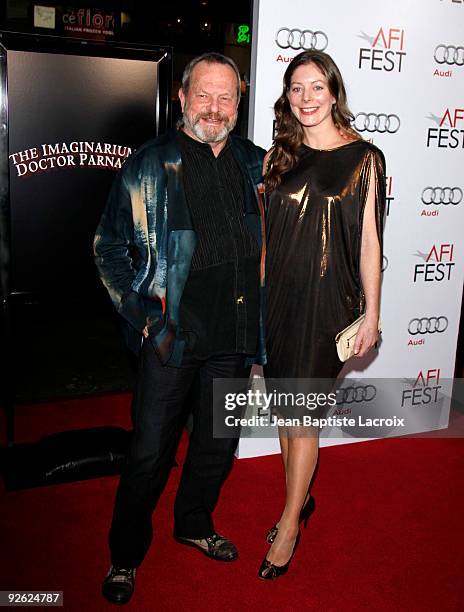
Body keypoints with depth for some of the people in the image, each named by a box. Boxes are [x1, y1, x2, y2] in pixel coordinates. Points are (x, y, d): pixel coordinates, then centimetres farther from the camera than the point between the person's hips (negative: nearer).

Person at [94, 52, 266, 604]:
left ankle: (194, 525, 43)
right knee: (150, 452, 5)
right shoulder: (148, 166, -2)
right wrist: (141, 313, -9)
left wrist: (260, 320, 10)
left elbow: (270, 242, 17)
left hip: (235, 336, 4)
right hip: (171, 334, -4)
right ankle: (125, 555, 28)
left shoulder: (256, 164, 9)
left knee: (218, 443, 18)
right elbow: (109, 247, 0)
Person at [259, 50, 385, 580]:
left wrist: (371, 312, -3)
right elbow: (261, 231, 10)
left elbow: (369, 242, -2)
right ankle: (300, 499, 34)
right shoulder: (278, 156, 8)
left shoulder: (363, 159, -2)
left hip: (327, 298, -4)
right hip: (277, 295, 4)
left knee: (302, 414, 0)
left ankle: (289, 524, 17)